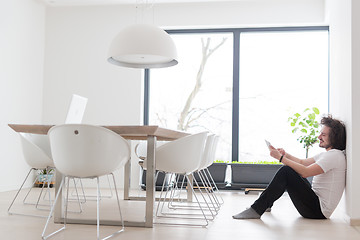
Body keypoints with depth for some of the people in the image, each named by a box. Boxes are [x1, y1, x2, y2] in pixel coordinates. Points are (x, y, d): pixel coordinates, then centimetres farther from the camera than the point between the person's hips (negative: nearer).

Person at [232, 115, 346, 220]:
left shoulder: (335, 155, -16)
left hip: (319, 210, -10)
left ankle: (256, 210, -20)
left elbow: (305, 172, -24)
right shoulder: (326, 154, 17)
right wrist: (285, 154, 4)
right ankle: (266, 204, 17)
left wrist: (281, 158, -18)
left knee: (285, 171, -20)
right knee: (289, 169, 16)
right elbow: (302, 162, 22)